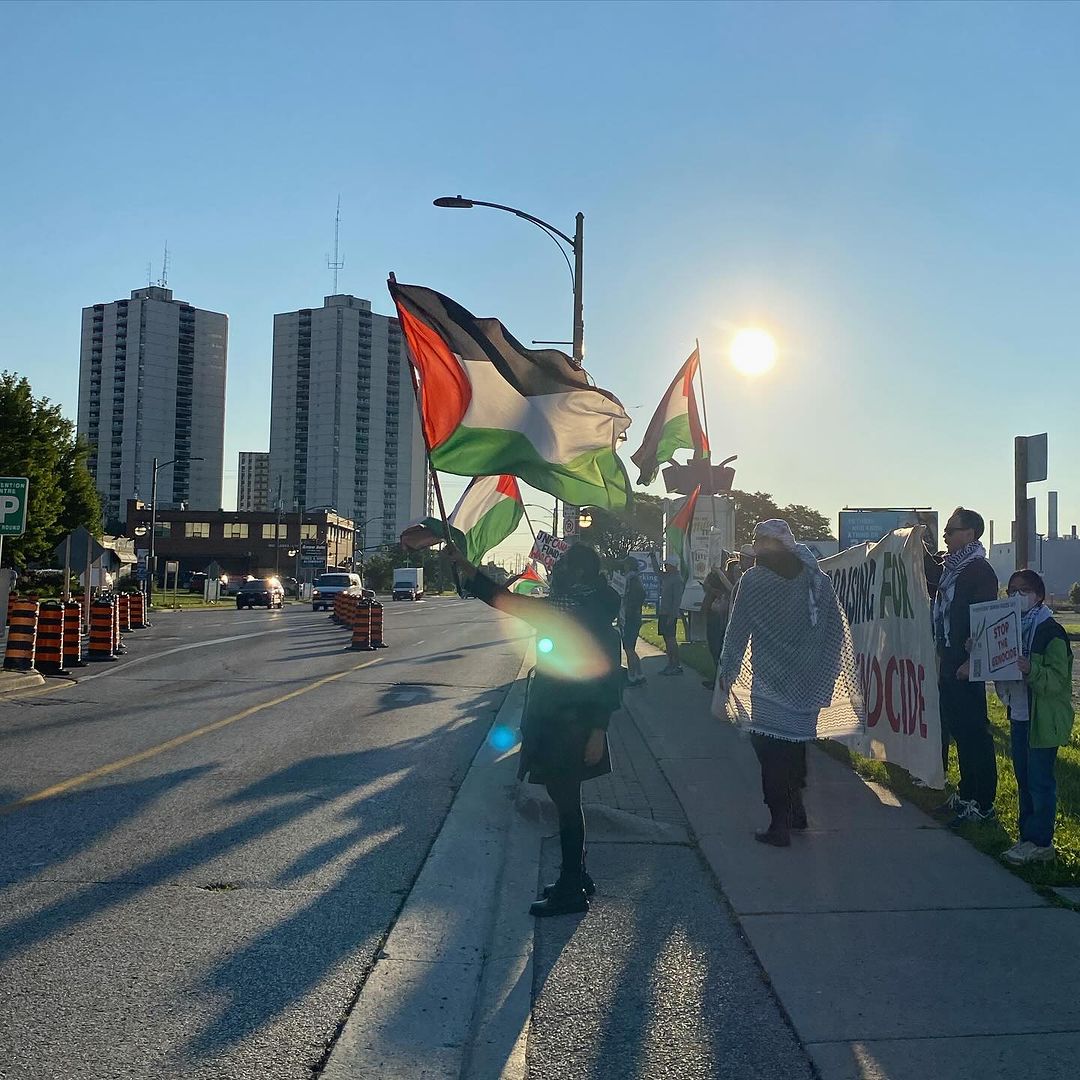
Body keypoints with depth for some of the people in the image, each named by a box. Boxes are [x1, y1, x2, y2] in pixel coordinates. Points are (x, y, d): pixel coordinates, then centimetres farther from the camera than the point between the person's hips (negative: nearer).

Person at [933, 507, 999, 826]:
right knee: (957, 730, 14)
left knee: (974, 733, -4)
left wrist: (971, 661, -22)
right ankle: (966, 795, 23)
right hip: (948, 665, 9)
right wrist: (941, 656, 17)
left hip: (967, 667, -9)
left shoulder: (980, 571, -12)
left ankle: (982, 804, 2)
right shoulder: (950, 568, 15)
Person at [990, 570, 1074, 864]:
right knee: (1023, 778, 15)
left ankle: (1040, 843, 4)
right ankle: (1028, 834, 25)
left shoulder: (1051, 632, -14)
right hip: (1019, 716, 8)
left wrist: (1031, 670, -35)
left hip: (1044, 719, -8)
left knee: (1040, 781, -3)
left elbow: (1058, 679, -19)